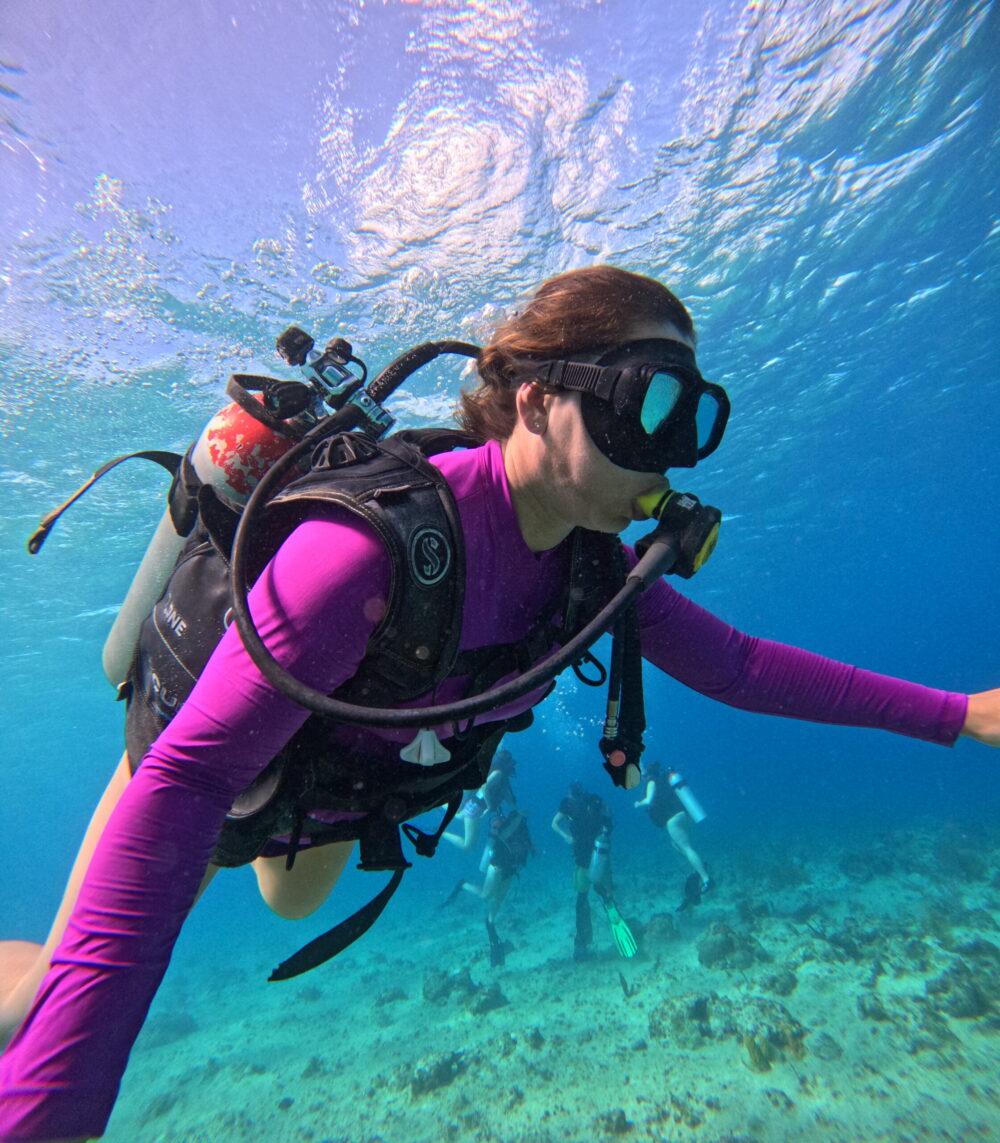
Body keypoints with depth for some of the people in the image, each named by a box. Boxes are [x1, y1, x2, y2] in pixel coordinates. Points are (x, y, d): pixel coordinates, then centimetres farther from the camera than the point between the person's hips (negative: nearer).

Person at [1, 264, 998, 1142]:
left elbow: (734, 664, -11)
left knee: (293, 907, 35)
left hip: (340, 774, 6)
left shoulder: (592, 562, -21)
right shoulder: (382, 540, -44)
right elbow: (188, 778, -42)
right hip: (211, 758, -5)